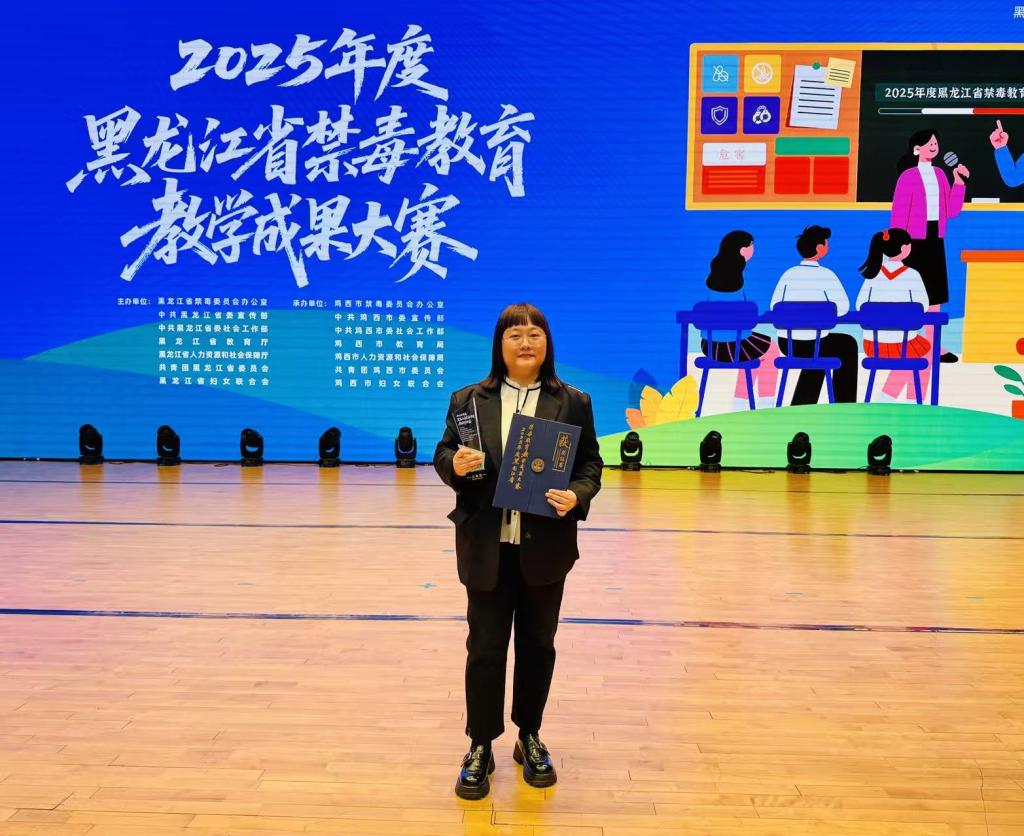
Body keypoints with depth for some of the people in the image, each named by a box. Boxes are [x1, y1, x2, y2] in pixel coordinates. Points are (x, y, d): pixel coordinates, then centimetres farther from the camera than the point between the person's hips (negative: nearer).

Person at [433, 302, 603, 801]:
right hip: (486, 547, 0)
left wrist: (576, 496, -17)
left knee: (537, 644, 13)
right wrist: (455, 465, -18)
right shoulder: (469, 400, 3)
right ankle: (480, 746, 20)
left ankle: (530, 737, 32)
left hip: (545, 548, 1)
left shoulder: (573, 403, 2)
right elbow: (442, 455, 5)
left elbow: (590, 464, 2)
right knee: (484, 647, 6)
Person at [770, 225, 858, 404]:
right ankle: (844, 404, 34)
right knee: (848, 345, 26)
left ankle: (802, 405, 34)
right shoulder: (825, 275, -11)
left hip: (786, 344, 4)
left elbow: (775, 306, 3)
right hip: (812, 344, -4)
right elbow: (843, 308, -8)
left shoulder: (789, 274, 0)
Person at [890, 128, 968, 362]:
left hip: (935, 241, 7)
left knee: (934, 294, 9)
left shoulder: (939, 174, 10)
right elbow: (898, 215, -10)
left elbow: (951, 211, 7)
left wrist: (959, 181, -2)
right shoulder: (908, 176, -9)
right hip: (914, 241, -7)